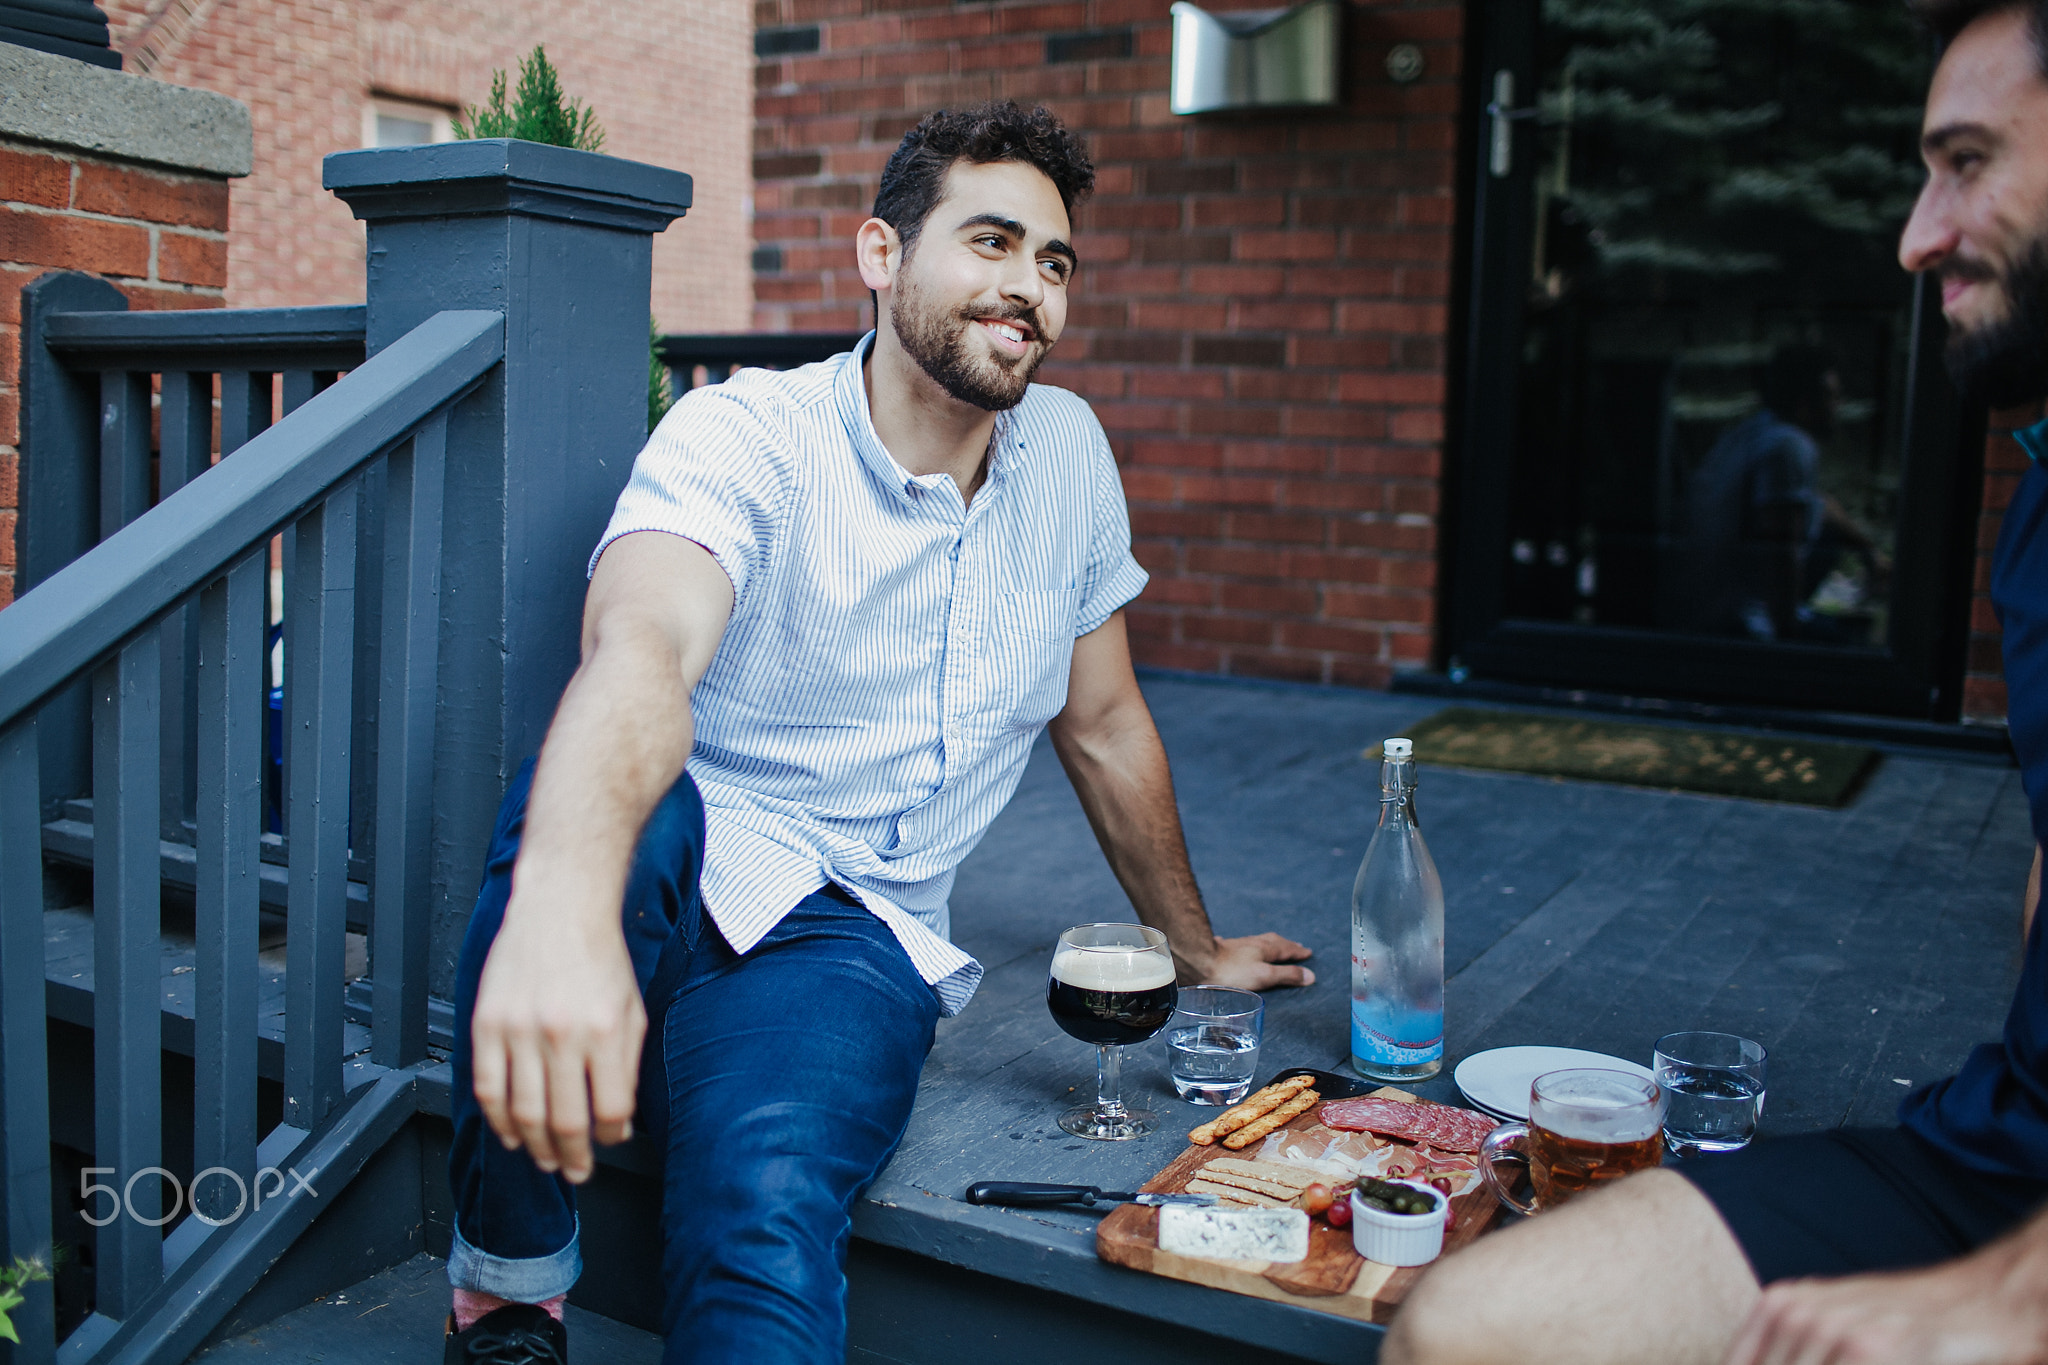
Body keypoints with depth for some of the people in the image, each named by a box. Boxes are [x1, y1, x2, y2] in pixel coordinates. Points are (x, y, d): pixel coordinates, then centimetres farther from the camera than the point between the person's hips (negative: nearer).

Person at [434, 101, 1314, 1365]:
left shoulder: (1070, 453, 7)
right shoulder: (744, 435, -10)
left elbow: (1105, 724, 20)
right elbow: (641, 646, -33)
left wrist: (1197, 949, 29)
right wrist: (562, 903, -54)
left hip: (855, 939, 2)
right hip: (674, 882, -1)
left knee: (772, 1205, -33)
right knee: (603, 808, -38)